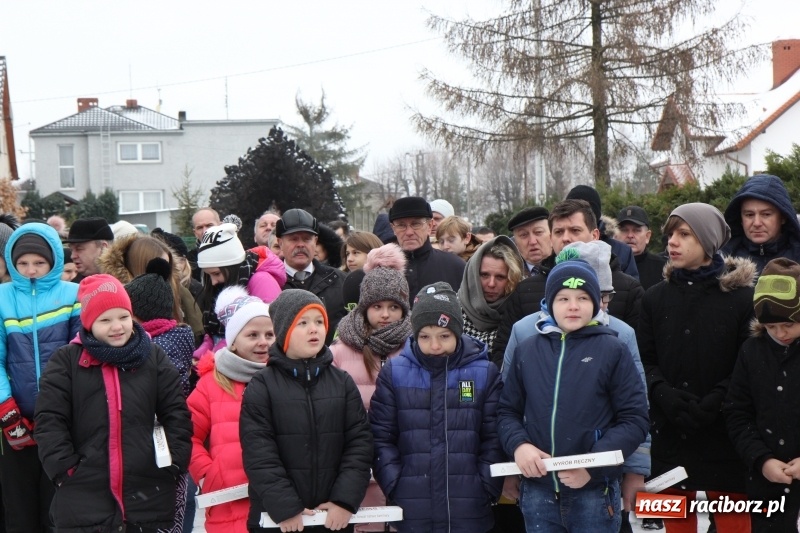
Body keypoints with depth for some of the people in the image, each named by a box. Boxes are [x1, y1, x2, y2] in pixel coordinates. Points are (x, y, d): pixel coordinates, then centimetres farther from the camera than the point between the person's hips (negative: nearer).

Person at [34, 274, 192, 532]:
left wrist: (175, 461, -2)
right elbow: (49, 421, 0)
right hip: (83, 498, -1)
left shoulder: (154, 357, 8)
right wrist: (65, 469, -9)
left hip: (149, 496, 2)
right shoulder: (66, 361, 4)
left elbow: (176, 413, 7)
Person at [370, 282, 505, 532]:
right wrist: (394, 485, -7)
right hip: (412, 511, 0)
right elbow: (381, 436, 2)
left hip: (469, 511, 0)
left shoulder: (484, 373, 3)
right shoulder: (394, 372, 2)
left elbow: (494, 438, 4)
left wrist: (488, 487, -5)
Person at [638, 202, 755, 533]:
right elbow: (644, 361, 4)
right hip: (670, 434, 3)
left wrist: (713, 403, -19)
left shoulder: (742, 296, -2)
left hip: (725, 434, -3)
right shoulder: (655, 298, 10)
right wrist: (665, 395, -15)